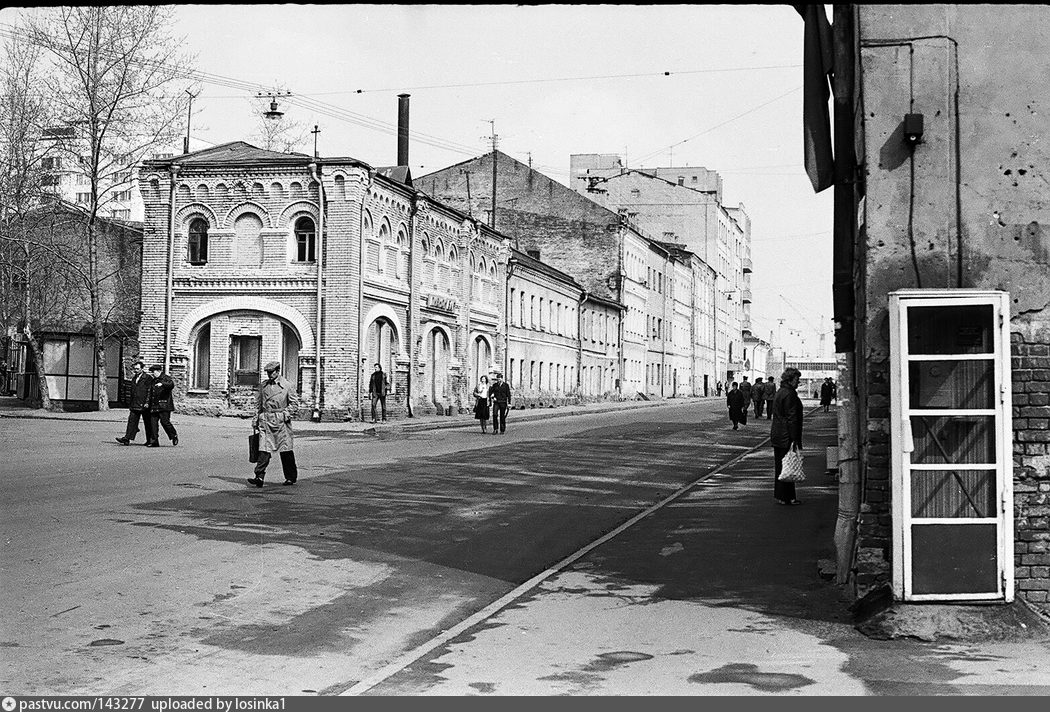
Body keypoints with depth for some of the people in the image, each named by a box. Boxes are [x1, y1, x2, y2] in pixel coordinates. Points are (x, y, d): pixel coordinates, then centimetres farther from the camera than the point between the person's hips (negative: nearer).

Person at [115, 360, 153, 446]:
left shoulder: (148, 378, -6)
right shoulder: (134, 378, 16)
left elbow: (149, 391, -11)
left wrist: (147, 402, -19)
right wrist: (131, 404, 20)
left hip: (144, 405, -6)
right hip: (135, 405, 6)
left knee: (148, 423, 3)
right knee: (132, 420, -4)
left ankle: (150, 440, 13)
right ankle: (127, 439, -11)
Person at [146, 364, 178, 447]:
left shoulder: (166, 378, -2)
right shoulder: (154, 381, 22)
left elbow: (171, 385, -23)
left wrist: (162, 384, -38)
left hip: (164, 405, -7)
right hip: (154, 406, 8)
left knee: (165, 421, -12)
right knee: (153, 422, 0)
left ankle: (174, 436, 10)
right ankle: (154, 441, 1)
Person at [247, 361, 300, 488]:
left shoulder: (286, 385, -1)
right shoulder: (264, 385, 11)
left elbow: (294, 403, 1)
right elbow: (258, 403, 18)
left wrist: (286, 415, -9)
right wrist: (256, 418, 12)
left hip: (280, 420, -3)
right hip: (265, 420, 3)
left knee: (286, 450, 3)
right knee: (264, 449, -7)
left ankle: (291, 477, 16)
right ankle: (259, 476, -12)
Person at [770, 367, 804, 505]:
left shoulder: (779, 393, 15)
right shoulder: (790, 394, -16)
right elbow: (792, 418, -20)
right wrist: (795, 439, -20)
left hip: (776, 434, 10)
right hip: (786, 436, -10)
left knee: (779, 465, 15)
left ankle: (779, 495, 23)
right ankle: (785, 497, -1)